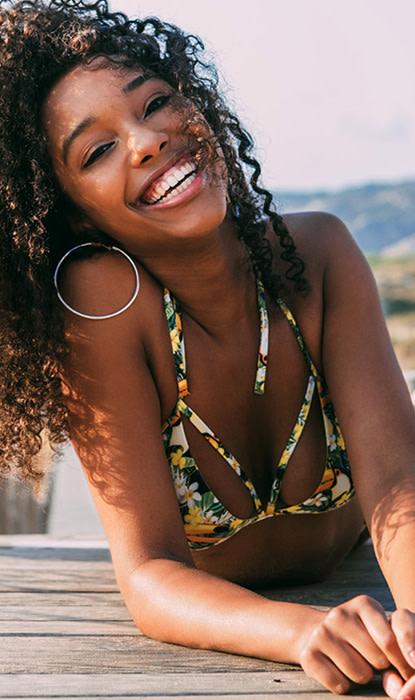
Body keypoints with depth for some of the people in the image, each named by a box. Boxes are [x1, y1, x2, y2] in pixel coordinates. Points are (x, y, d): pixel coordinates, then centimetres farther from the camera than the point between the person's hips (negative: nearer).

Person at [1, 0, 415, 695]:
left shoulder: (318, 252, -17)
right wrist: (302, 631, -46)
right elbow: (150, 569, -26)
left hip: (348, 587, 2)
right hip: (197, 629, -2)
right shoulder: (101, 300, -26)